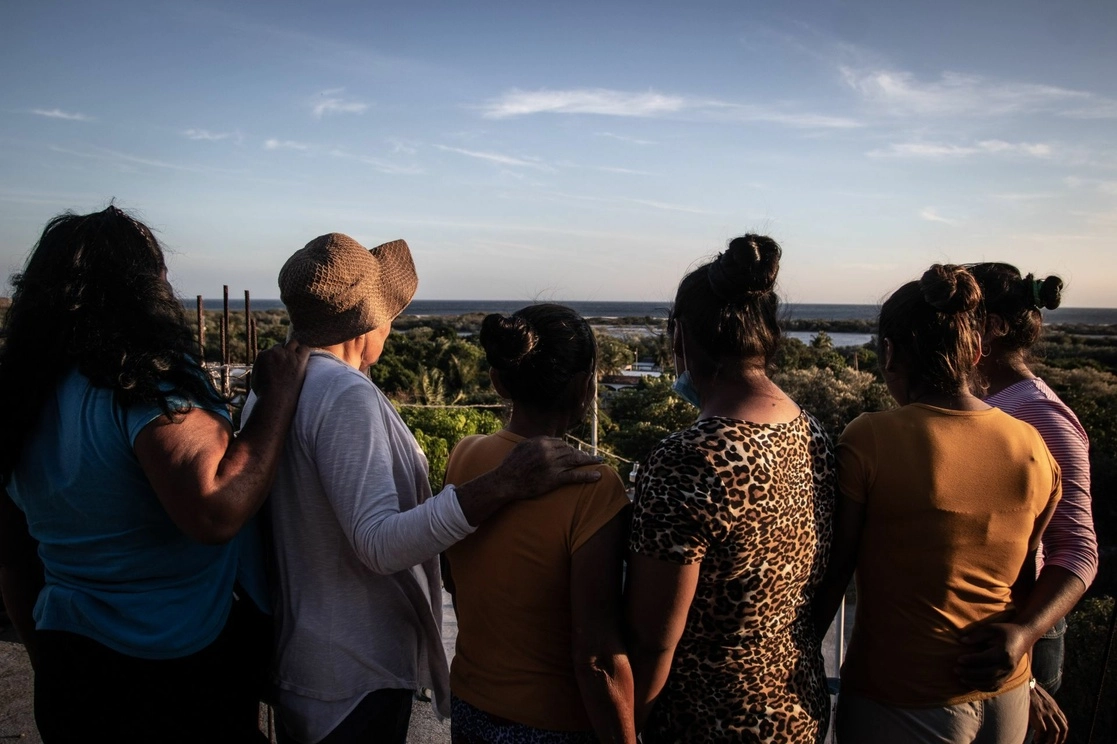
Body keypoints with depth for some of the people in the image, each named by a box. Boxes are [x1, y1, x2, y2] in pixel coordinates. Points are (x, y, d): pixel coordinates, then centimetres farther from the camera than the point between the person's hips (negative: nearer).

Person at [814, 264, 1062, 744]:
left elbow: (834, 571, -14)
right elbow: (1025, 580, 4)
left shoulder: (869, 440, -21)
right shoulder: (1032, 447, -7)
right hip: (1005, 698, 5)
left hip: (900, 703, -4)